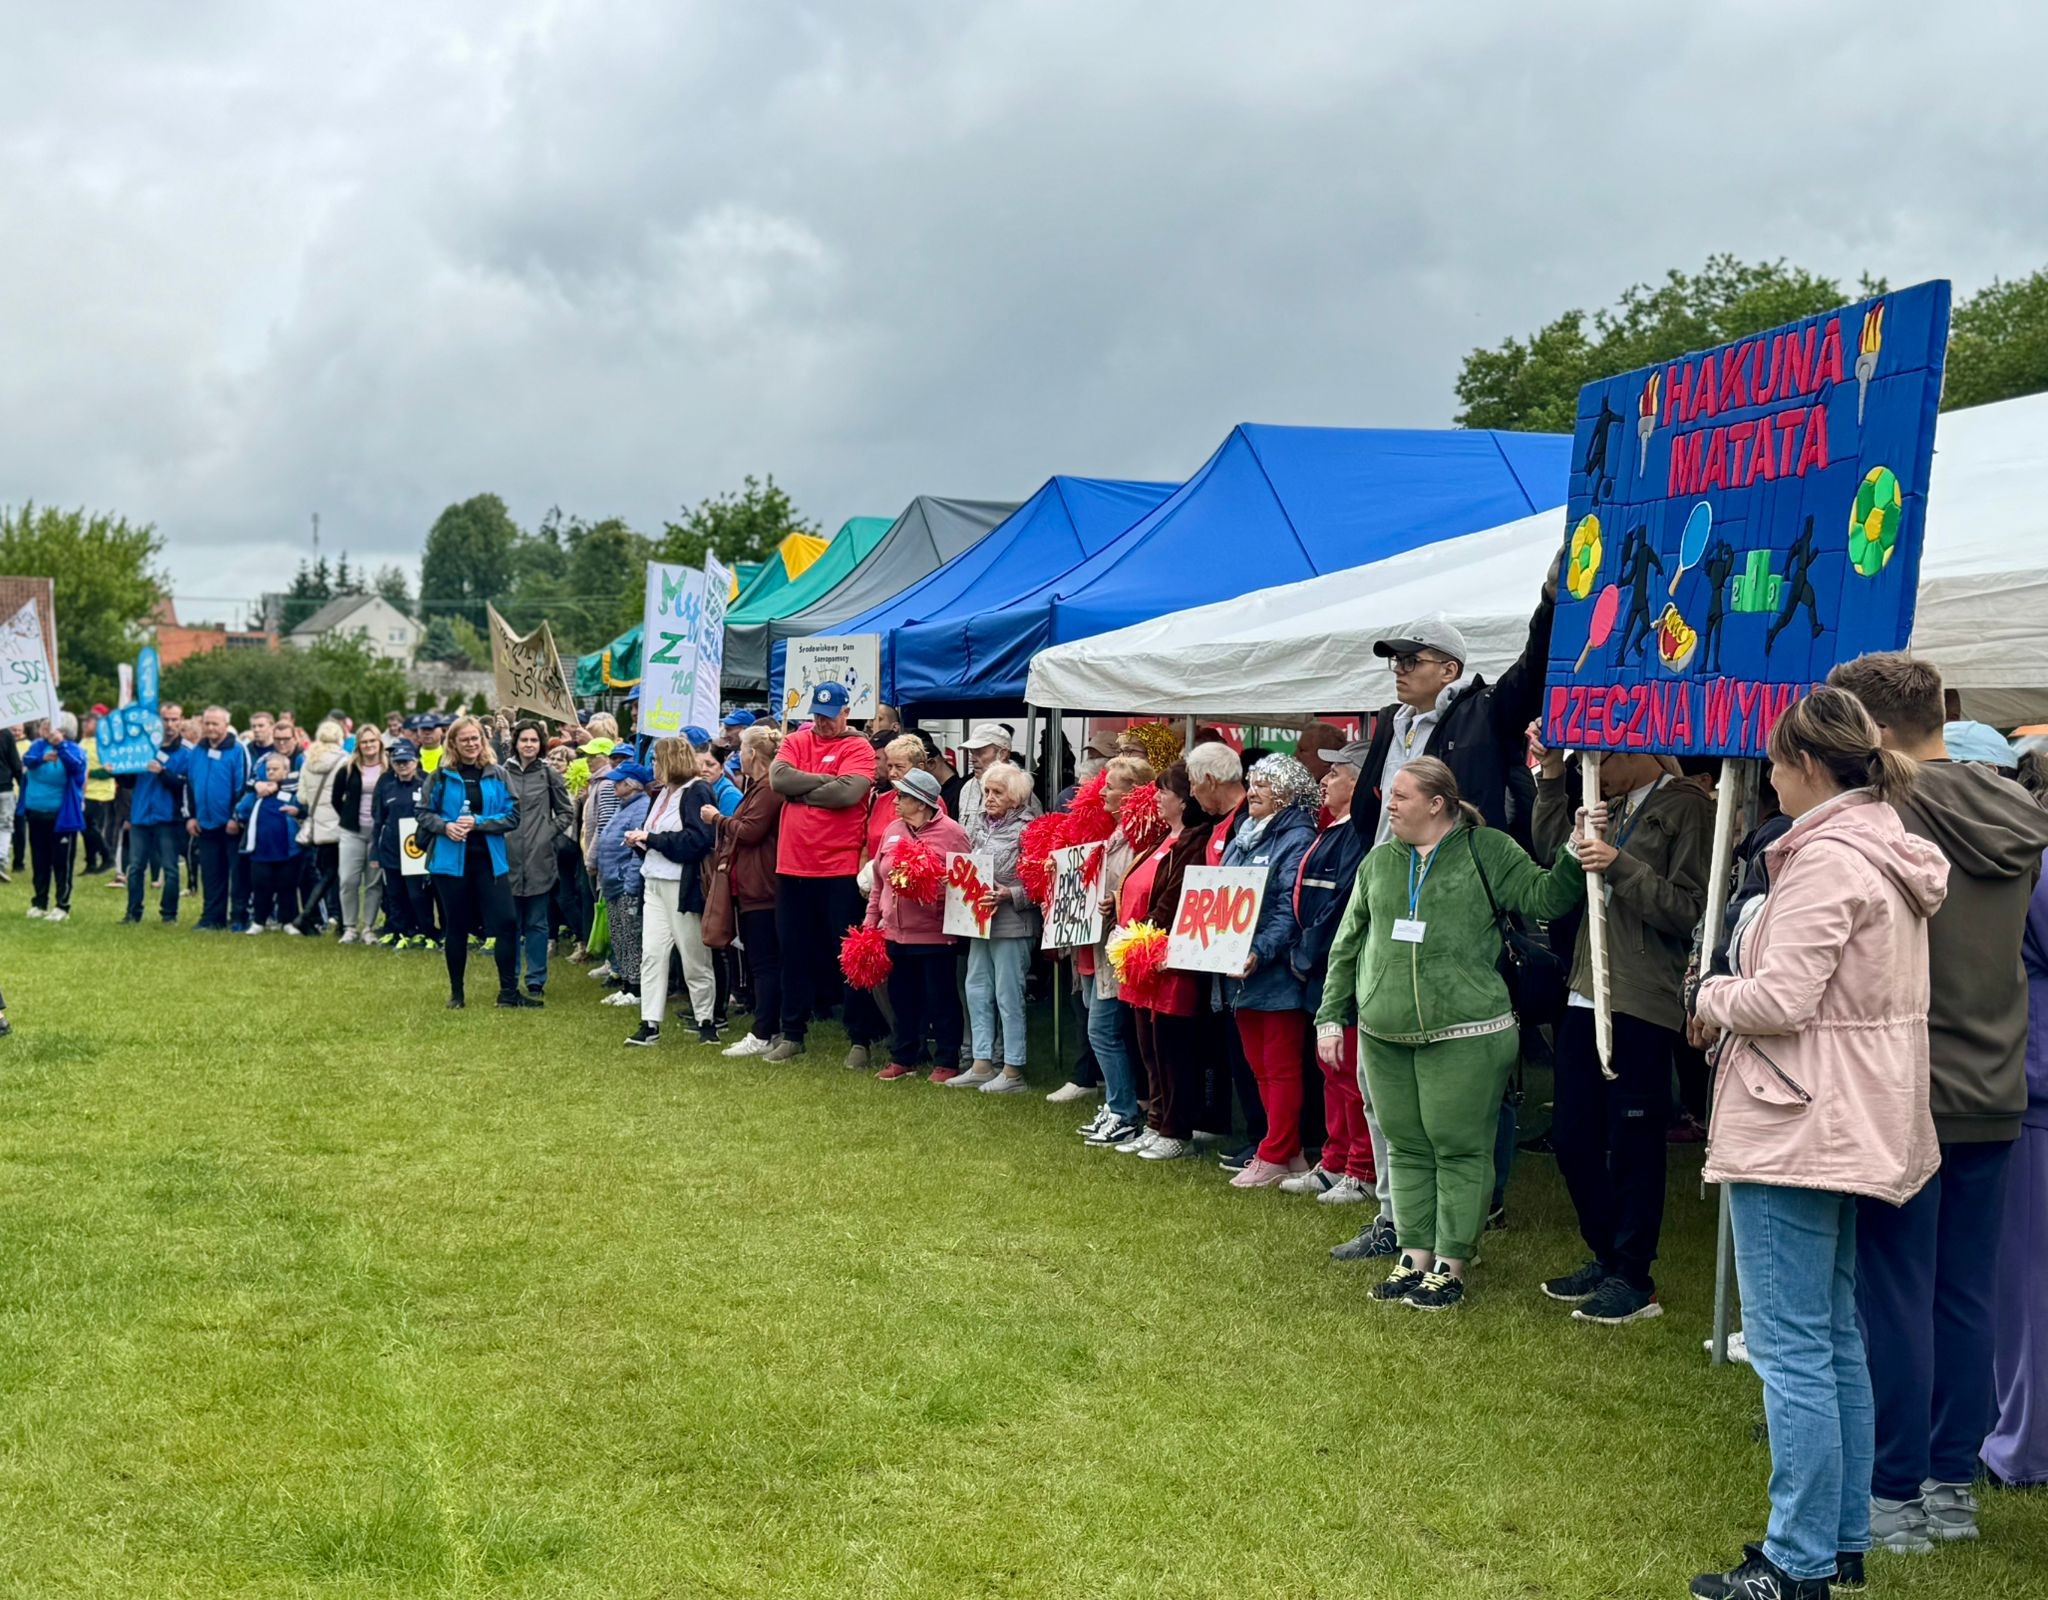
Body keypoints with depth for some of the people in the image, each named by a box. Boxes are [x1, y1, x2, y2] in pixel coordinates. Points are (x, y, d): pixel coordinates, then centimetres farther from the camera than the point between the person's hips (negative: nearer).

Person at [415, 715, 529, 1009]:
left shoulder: (497, 775, 1)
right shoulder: (441, 776, 0)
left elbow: (513, 816, -2)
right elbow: (424, 814, 4)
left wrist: (478, 822, -14)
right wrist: (445, 826, -15)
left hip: (489, 860, 0)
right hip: (450, 860, 0)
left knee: (505, 923, -6)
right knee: (456, 928, 9)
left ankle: (508, 990, 3)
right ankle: (456, 993, 21)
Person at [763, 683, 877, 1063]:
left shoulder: (857, 748, -4)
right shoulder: (796, 742, 9)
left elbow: (847, 792, -19)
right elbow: (779, 777, -8)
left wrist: (800, 790, -8)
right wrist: (825, 781, -11)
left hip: (840, 870, -4)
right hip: (793, 865, 4)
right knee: (794, 952, 12)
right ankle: (792, 1035, 23)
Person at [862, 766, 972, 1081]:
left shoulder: (951, 833, -9)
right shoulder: (893, 830, 10)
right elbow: (879, 881, 16)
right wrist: (871, 920, 13)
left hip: (934, 934, -6)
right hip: (896, 933, 6)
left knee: (940, 999, 3)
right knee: (902, 997, 14)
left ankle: (946, 1062, 13)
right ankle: (903, 1058, 26)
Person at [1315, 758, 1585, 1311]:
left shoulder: (1486, 850, 0)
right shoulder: (1378, 862, 14)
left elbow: (1543, 897, -6)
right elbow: (1348, 946, 18)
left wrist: (1575, 855, -22)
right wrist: (1331, 1017, 14)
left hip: (1464, 1033, -5)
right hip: (1385, 1036, 5)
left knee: (1459, 1148, 0)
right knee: (1406, 1148, 10)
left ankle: (1450, 1265, 9)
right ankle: (1415, 1256, 20)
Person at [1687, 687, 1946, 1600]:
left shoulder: (1826, 858, -18)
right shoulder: (1888, 850, 13)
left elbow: (1782, 1001, -23)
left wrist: (1715, 1001, -4)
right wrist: (1738, 999, 10)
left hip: (1797, 1129, -10)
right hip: (1850, 1127, 10)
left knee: (1791, 1350, -5)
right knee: (1835, 1339, 17)